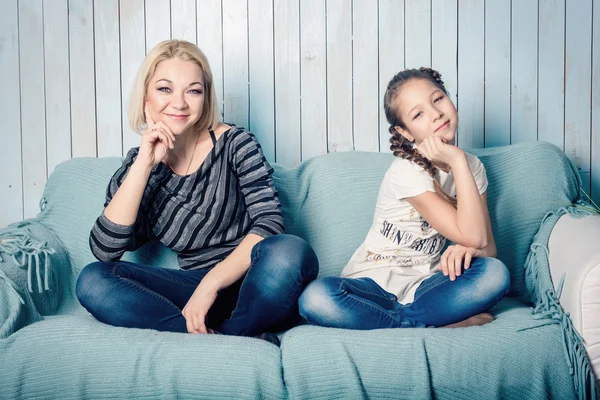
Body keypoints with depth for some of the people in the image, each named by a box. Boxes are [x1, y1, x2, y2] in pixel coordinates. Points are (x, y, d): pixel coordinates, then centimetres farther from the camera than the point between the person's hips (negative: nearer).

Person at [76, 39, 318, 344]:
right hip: (196, 288, 3)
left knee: (290, 252, -35)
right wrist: (144, 165, -13)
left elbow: (269, 222, -12)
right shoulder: (138, 164, 5)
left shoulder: (234, 144, -2)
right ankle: (243, 342, -26)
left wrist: (211, 283, -23)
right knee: (93, 280, -20)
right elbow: (105, 250, -8)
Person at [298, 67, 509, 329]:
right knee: (315, 298, -35)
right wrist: (457, 160, -20)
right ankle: (438, 326, -26)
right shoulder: (407, 171, -15)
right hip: (374, 285, -4)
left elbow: (488, 246, 3)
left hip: (424, 286, 4)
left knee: (496, 274, -27)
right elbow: (472, 236, -19)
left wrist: (468, 249, -22)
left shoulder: (471, 166, 4)